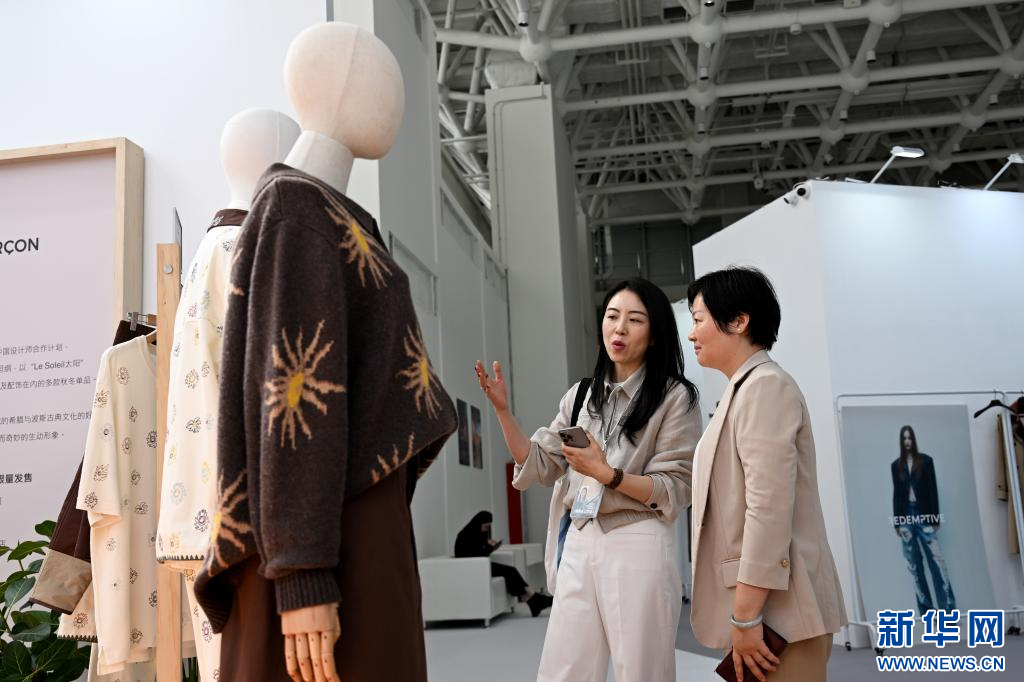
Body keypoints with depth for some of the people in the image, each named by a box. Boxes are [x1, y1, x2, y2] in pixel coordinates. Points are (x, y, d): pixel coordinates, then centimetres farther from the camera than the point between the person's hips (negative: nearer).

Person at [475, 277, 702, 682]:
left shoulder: (674, 397, -2)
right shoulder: (580, 396, 14)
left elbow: (674, 491, -6)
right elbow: (539, 466, 10)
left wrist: (606, 473, -18)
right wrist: (502, 409, 0)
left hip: (637, 546, -5)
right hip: (578, 546, 5)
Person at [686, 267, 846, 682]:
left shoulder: (765, 386, -13)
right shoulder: (744, 390, 17)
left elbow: (769, 509, -22)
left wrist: (746, 616, -21)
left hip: (774, 608, -9)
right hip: (763, 604, 9)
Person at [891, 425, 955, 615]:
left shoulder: (926, 460, 4)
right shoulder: (896, 465, 9)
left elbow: (933, 490, 1)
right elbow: (896, 494, 9)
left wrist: (935, 517, -4)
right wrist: (897, 521, 5)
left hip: (924, 514, -2)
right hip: (906, 515, 2)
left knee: (937, 561, -10)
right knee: (914, 566, 2)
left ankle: (949, 609, -9)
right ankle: (926, 611, 7)